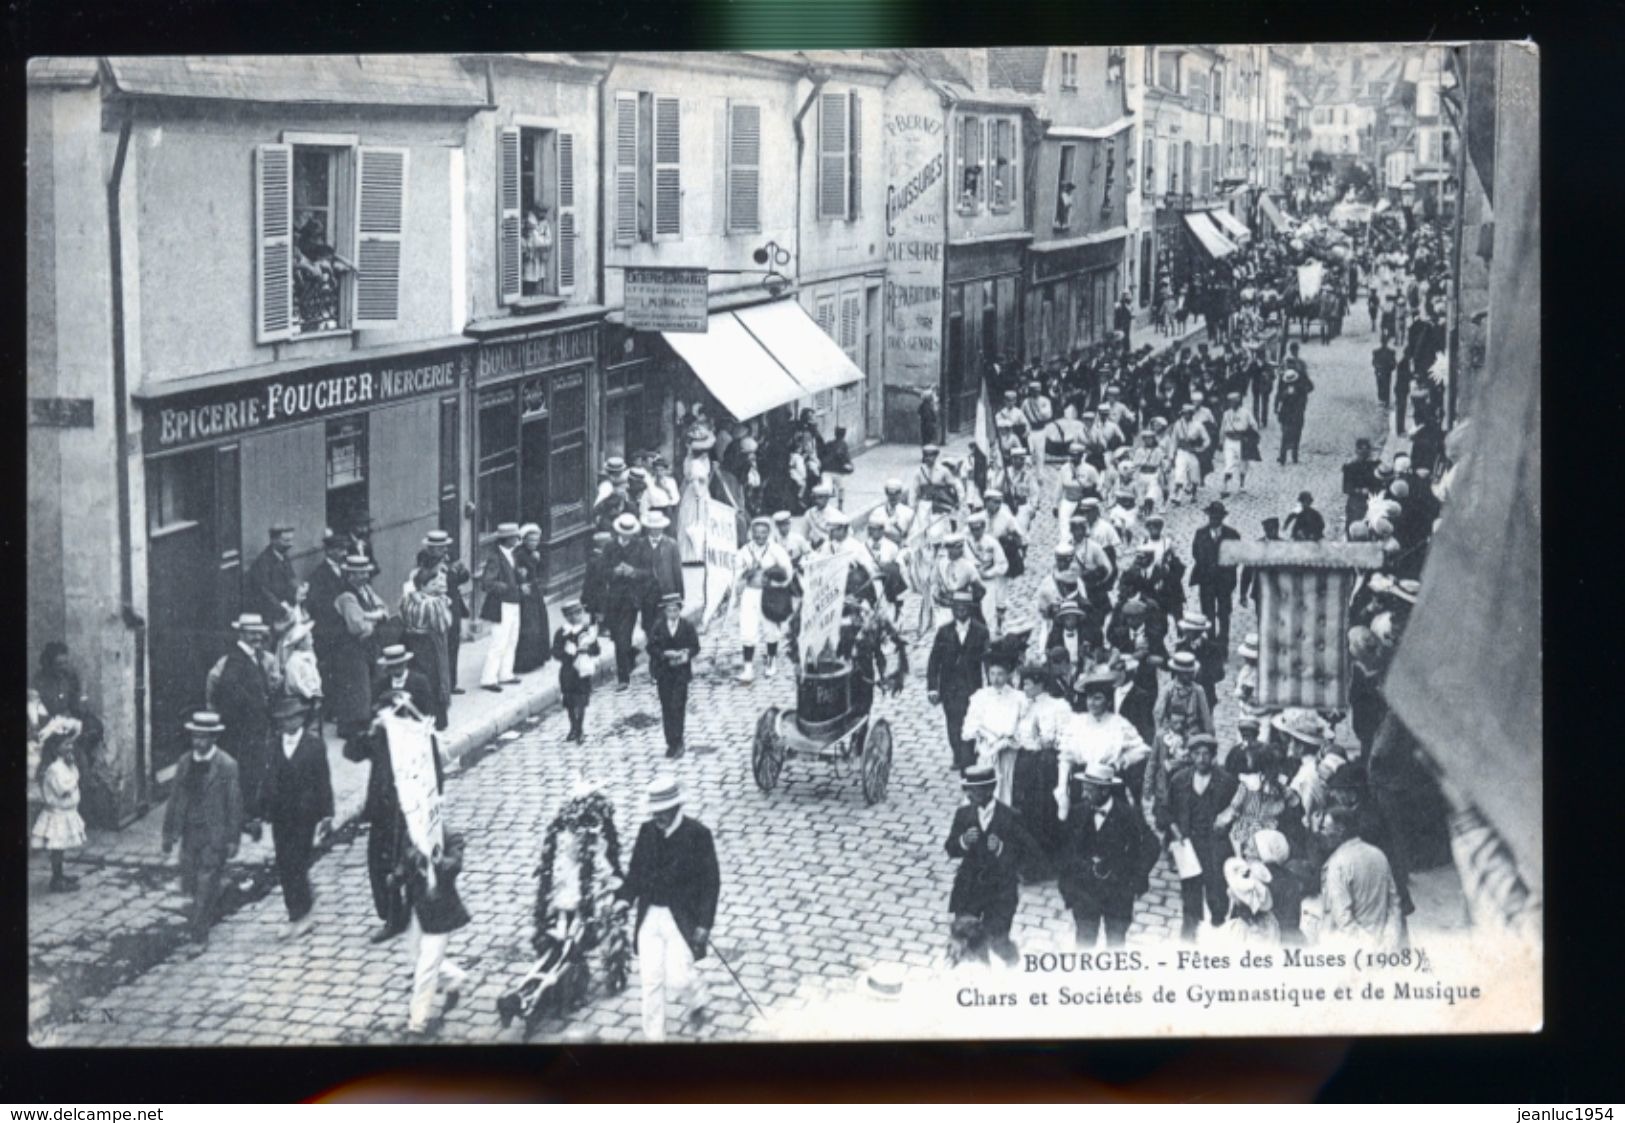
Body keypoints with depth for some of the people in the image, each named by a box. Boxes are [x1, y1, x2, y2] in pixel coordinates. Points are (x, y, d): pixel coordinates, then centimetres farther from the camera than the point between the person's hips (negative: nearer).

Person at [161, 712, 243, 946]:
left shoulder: (227, 766, -11)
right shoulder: (184, 763, 4)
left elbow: (234, 804, -8)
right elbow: (175, 799, 8)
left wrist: (233, 840, -8)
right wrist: (169, 835, 7)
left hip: (215, 835, -5)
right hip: (190, 833, 5)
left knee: (207, 884, -2)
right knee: (191, 885, 12)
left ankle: (199, 930, 11)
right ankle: (205, 915, 38)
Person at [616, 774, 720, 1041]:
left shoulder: (697, 834, -10)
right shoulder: (647, 831, 4)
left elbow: (711, 882, -9)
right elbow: (635, 872, 10)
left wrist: (704, 924, -14)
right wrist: (623, 899, -9)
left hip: (683, 918, -4)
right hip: (650, 916, 4)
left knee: (677, 976, -9)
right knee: (650, 979, 3)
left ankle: (699, 1000, 26)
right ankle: (653, 1037, 15)